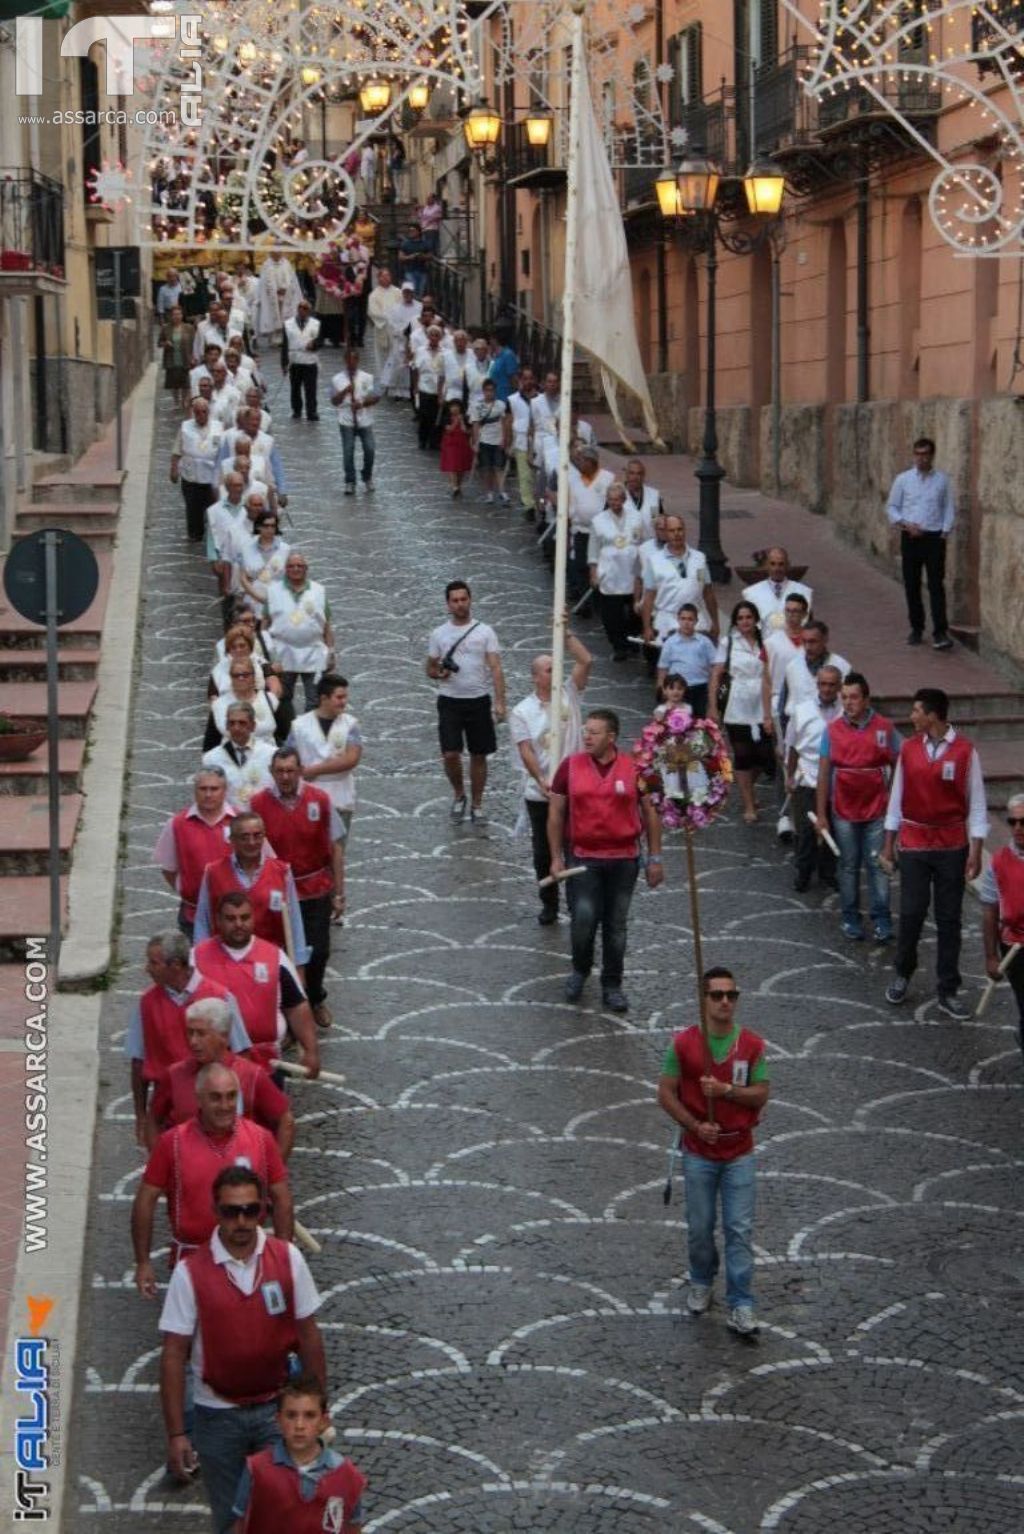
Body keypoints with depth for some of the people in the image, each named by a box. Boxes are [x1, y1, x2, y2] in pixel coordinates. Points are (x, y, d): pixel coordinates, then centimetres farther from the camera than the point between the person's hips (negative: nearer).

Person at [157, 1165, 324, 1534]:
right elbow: (174, 1355, -10)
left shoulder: (288, 1258, -8)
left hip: (277, 1409, 1)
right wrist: (176, 1433, -10)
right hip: (217, 1416, -1)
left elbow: (308, 1336, 1)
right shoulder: (190, 1273, -14)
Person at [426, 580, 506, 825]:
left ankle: (477, 806, 20)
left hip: (479, 701, 0)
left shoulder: (485, 632, -1)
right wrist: (439, 673, -11)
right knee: (450, 754, -10)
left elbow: (496, 668, -6)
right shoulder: (439, 634, 4)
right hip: (450, 701, 0)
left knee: (479, 756, 6)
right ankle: (458, 795, 17)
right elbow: (430, 668, 13)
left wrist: (499, 701, -16)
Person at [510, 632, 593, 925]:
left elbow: (586, 661, -9)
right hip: (540, 795, -1)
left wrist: (566, 634, -15)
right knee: (543, 852, 8)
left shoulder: (569, 694, 3)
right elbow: (526, 751, -13)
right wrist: (541, 781, -26)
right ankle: (549, 904, 23)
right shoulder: (521, 713, -3)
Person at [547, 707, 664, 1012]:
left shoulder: (634, 768, -3)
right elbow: (556, 813, 4)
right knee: (583, 920, -7)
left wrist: (655, 858, 2)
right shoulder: (570, 766, -2)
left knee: (616, 926, 7)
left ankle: (612, 986, 21)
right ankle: (580, 970, 21)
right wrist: (556, 857, 1)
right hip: (583, 859, 0)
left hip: (624, 860, 1)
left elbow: (650, 813, 4)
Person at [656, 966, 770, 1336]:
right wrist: (695, 1125, -16)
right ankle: (701, 1283, 37)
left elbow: (761, 1094, -4)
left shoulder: (752, 1044, -5)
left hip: (740, 1152, 0)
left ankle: (740, 1307, 3)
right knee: (700, 1227, 12)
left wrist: (727, 1090, -21)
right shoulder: (684, 1043, -9)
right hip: (699, 1152, 0)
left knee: (740, 1230, -1)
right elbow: (666, 1094, -4)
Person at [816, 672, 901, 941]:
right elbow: (824, 773, 1)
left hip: (876, 810, -1)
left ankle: (881, 921, 4)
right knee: (848, 866, 10)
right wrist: (821, 814, 0)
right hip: (843, 810, 1)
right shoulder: (833, 730, -2)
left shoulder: (884, 728, -4)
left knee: (877, 865, -1)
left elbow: (897, 766, 3)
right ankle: (851, 919, 19)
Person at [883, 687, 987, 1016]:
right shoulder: (909, 748, 0)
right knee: (911, 914, 3)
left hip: (952, 847, -2)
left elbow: (976, 803, -5)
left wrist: (976, 851, -8)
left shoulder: (964, 751, -8)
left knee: (949, 920, 4)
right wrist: (888, 844, 9)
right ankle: (902, 976, 24)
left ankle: (947, 991, 11)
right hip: (914, 844, 2)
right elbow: (897, 797, 8)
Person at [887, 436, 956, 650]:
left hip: (934, 538, -2)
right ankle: (916, 628, 20)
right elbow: (892, 508, 8)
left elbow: (949, 509, 7)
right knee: (911, 585, 7)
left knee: (936, 585, -8)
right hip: (910, 538, 2)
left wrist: (945, 532, -4)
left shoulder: (942, 480, 3)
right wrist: (906, 524, -8)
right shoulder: (903, 479, 4)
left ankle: (940, 633, -12)